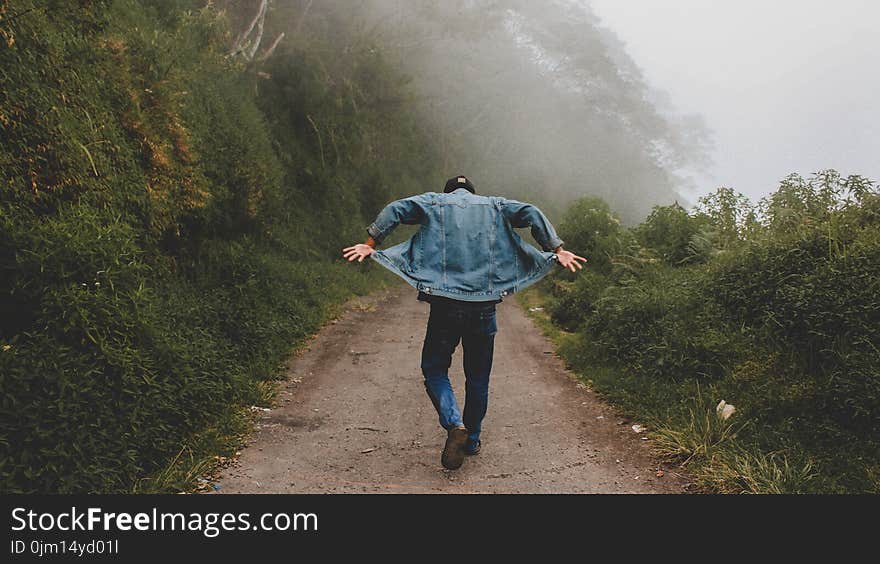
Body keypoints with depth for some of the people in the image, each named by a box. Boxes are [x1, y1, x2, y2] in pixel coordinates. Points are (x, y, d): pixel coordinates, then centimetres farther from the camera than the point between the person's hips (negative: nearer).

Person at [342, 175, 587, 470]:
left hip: (444, 304, -2)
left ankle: (454, 425, -12)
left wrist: (370, 244, 0)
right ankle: (472, 441, 24)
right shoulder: (494, 205, 15)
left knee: (434, 369, 10)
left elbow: (395, 210, -1)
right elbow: (531, 214, 3)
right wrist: (557, 250, 2)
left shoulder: (433, 202, 12)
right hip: (484, 305, 2)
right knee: (478, 377, 15)